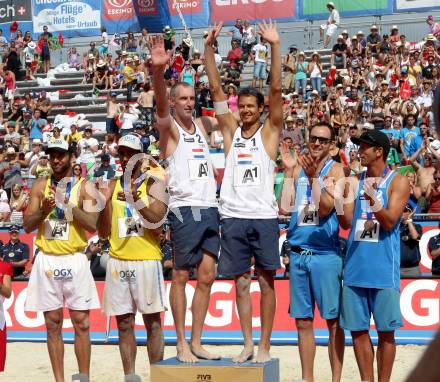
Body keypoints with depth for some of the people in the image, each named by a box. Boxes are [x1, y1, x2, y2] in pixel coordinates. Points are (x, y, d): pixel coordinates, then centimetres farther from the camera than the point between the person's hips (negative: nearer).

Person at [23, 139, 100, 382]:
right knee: (53, 325, 5)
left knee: (81, 324, 0)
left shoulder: (83, 187, 1)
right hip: (47, 260, 2)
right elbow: (27, 226, 4)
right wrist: (43, 211, -15)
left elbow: (93, 224, -10)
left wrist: (66, 203, -17)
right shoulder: (40, 186, 8)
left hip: (74, 260, -2)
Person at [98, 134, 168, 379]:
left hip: (146, 260, -4)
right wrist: (106, 202, -6)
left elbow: (157, 219, -13)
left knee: (152, 321, 0)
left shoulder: (153, 184, 1)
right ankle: (129, 376, 10)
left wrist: (137, 201, -26)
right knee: (124, 323, 5)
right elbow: (103, 233, 8)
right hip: (118, 261, 4)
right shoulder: (112, 187, 11)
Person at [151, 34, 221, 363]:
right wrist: (158, 72, -42)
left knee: (207, 277, 6)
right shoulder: (169, 127, -2)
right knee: (181, 277, -1)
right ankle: (181, 344, 4)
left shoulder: (202, 124, 16)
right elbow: (161, 105, -22)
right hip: (185, 209, -6)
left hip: (210, 208, 6)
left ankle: (196, 342, 13)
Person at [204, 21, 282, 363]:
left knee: (266, 282, 2)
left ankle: (265, 345, 8)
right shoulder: (231, 129, 12)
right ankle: (247, 344, 16)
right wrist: (209, 49, -1)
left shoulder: (269, 130, 5)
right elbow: (216, 90, 7)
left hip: (264, 217, -3)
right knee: (241, 283, 7)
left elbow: (276, 90, -6)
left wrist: (275, 46, -14)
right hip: (233, 217, 3)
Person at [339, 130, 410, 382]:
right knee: (358, 329, 6)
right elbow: (347, 221, 5)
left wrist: (374, 200, -27)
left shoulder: (398, 182, -2)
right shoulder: (356, 181, 12)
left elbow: (390, 222, -11)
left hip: (384, 269, -4)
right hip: (355, 266, 4)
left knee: (385, 331, 1)